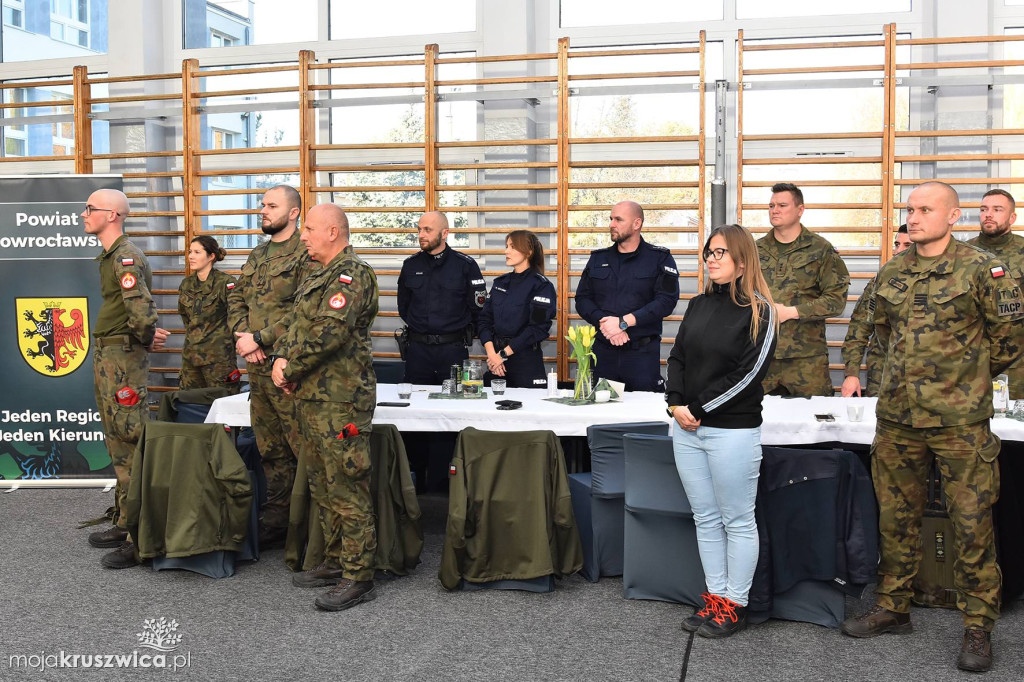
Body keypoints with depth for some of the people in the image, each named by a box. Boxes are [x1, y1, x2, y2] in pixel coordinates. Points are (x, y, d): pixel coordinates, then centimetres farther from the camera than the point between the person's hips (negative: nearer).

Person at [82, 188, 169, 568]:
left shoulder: (126, 257, -16)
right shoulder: (110, 256, 15)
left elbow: (142, 311, -27)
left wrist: (145, 339, -10)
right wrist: (148, 335, 8)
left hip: (123, 357, -10)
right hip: (106, 356, 10)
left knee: (130, 443, -8)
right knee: (118, 444, 17)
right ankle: (124, 524, 28)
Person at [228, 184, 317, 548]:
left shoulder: (307, 256, -9)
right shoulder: (257, 256, 18)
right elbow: (236, 300, 17)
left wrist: (259, 339, -15)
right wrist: (242, 338, -2)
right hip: (257, 366, 8)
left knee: (303, 446, -5)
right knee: (270, 447, 15)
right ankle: (276, 516, 26)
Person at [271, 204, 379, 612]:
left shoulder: (352, 275, -13)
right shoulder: (318, 277, 19)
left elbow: (329, 332, -23)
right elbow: (297, 325, 21)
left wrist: (290, 369, -12)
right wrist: (282, 357, 1)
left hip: (340, 400, -10)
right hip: (312, 396, 10)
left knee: (347, 488, -6)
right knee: (323, 486, 17)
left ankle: (358, 578, 1)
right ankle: (336, 562, 29)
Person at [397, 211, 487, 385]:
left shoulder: (466, 265, -3)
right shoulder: (410, 265, 7)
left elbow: (478, 307, 1)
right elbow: (403, 307, 18)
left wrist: (462, 334, 5)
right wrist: (420, 327, 13)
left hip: (454, 350, -3)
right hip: (417, 349, 3)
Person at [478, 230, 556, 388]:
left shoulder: (541, 285, -6)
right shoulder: (500, 282, 12)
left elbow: (538, 327, -15)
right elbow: (484, 320, 6)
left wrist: (503, 354, -15)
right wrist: (491, 352, -11)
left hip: (527, 361, -5)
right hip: (496, 364, 5)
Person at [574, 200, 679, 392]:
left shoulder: (660, 258, 2)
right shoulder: (598, 258, 14)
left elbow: (666, 300, -10)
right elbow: (582, 299, 8)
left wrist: (623, 322, -16)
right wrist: (604, 322, -12)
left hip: (642, 353, -3)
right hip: (602, 352, 3)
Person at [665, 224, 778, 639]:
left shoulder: (758, 310, -7)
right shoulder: (699, 305, 12)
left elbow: (748, 373, -15)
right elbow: (677, 358, 10)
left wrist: (698, 410, -14)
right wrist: (676, 404, -7)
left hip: (732, 430, -6)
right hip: (687, 429, 7)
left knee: (738, 522, 5)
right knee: (706, 519, 13)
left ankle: (735, 605, 15)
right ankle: (715, 598, 23)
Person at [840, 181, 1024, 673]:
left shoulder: (980, 269, -7)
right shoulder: (891, 273, 9)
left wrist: (970, 374, 6)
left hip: (960, 421, -5)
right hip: (896, 416, 5)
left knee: (971, 523, 1)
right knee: (896, 517, 13)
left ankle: (978, 626, 13)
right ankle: (892, 607, 28)